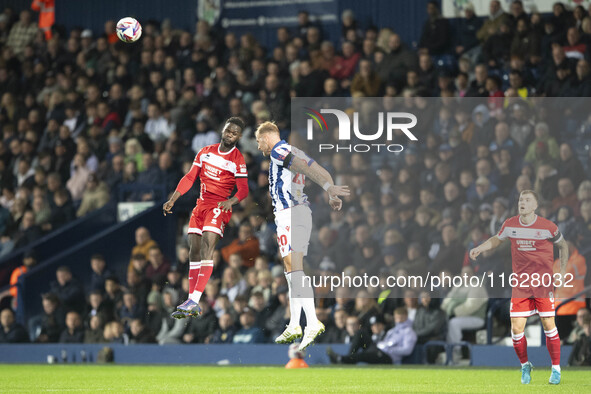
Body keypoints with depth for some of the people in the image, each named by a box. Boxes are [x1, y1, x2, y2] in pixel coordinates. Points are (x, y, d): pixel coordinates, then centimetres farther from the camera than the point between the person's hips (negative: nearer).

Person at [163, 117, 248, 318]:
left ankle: (194, 301, -29)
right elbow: (190, 178, 13)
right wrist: (172, 200, 5)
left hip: (219, 207, -6)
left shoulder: (238, 160, -4)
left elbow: (243, 189, -8)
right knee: (194, 251, 4)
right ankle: (192, 304, 7)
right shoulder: (206, 152, 11)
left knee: (206, 248, -21)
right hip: (201, 205, 6)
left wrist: (231, 201, -29)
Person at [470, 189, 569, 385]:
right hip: (520, 284, 2)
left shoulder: (548, 227, -9)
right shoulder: (510, 225, 0)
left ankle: (556, 369, 10)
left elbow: (563, 245, 9)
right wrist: (479, 248, 5)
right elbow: (497, 239, 21)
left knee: (548, 325, -5)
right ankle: (525, 366, 19)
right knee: (516, 329, -4)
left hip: (544, 283, -2)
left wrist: (562, 271, 3)